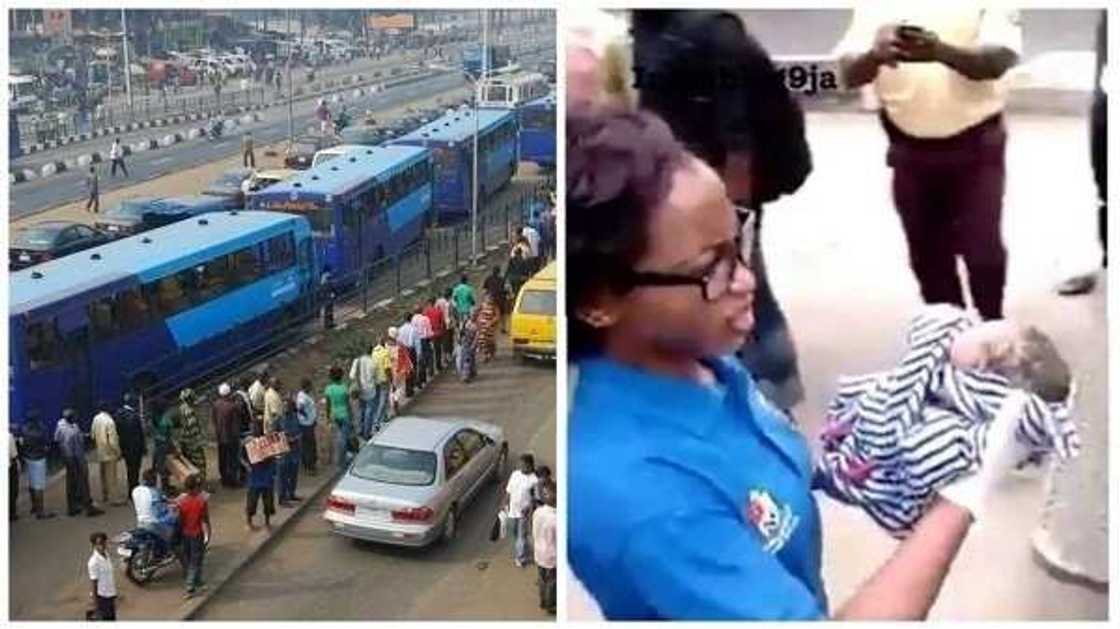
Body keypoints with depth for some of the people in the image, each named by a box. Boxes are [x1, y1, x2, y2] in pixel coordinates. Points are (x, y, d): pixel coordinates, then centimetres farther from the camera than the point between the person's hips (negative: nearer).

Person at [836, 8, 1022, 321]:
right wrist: (875, 54, -38)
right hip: (909, 149, 2)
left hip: (976, 144, -2)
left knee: (983, 250, -2)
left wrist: (940, 51, -43)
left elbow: (1000, 58, -23)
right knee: (928, 255, 12)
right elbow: (849, 72, -13)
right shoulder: (876, 9, -3)